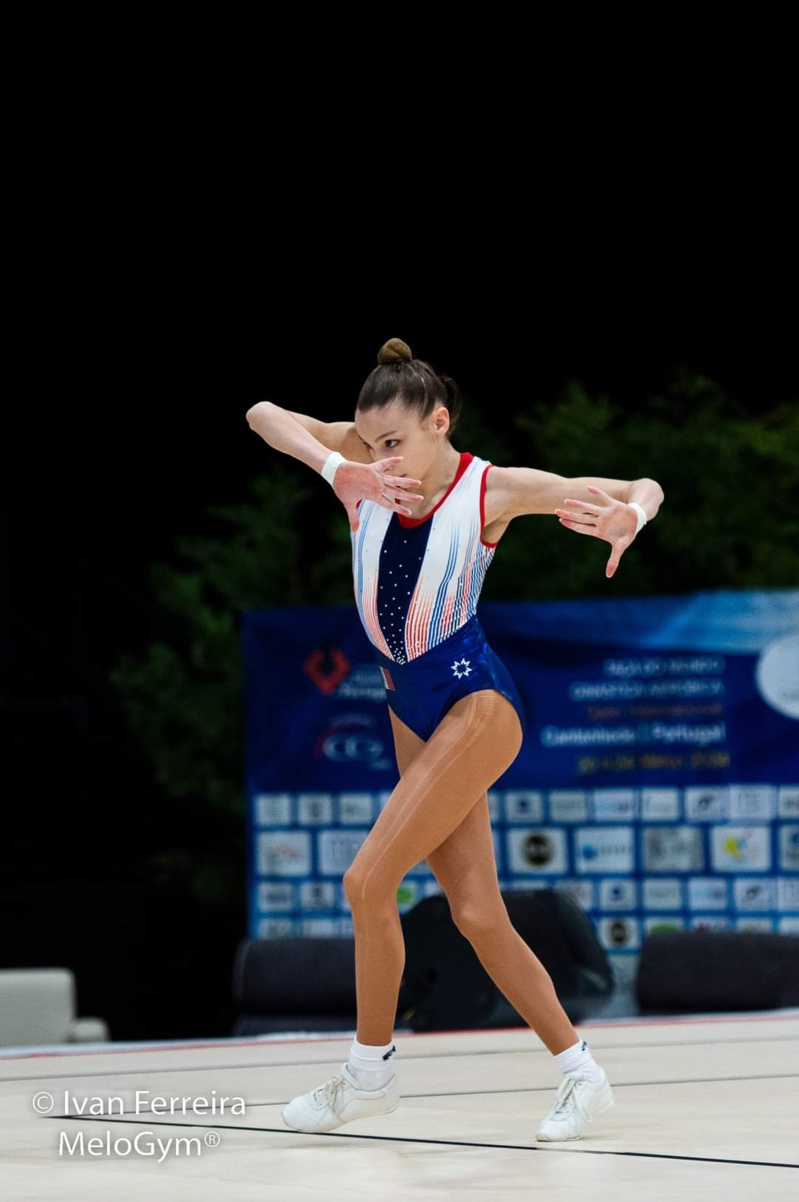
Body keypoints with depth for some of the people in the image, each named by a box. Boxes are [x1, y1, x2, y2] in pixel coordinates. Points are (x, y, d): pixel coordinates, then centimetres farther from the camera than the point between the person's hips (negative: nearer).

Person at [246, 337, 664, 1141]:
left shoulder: (493, 488, -11)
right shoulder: (368, 465, -2)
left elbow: (640, 488, -9)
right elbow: (263, 415, -15)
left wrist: (628, 517, -34)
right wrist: (338, 470, -32)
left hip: (474, 701, -6)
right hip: (409, 705, 6)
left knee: (367, 880, -13)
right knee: (476, 914, 5)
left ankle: (370, 1072, 3)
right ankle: (580, 1072, 15)